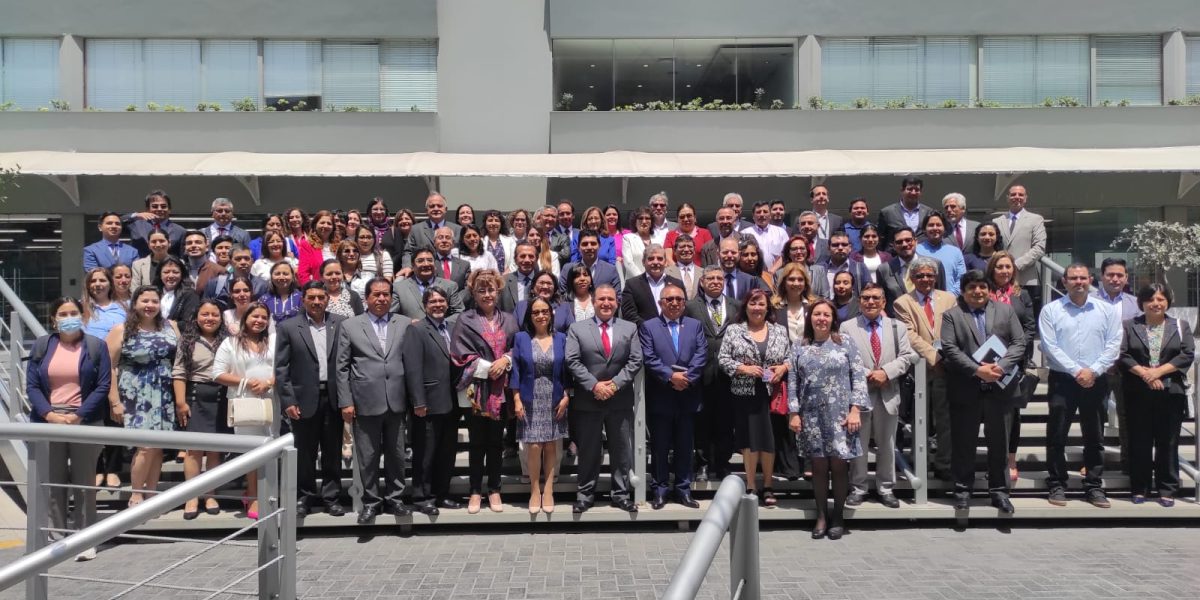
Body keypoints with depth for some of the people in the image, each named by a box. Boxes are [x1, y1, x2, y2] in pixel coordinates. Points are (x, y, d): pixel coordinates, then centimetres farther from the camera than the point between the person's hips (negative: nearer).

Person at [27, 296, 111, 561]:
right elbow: (32, 385, 5)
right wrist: (49, 414, -11)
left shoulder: (96, 346, 3)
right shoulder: (41, 346, 10)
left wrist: (78, 416, -12)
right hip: (49, 421, 2)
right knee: (52, 483, 5)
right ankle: (56, 537, 14)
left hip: (85, 422, -2)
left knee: (84, 483, 2)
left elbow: (103, 386, -2)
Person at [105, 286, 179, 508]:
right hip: (137, 397, -3)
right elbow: (109, 367, -5)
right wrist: (115, 401, -10)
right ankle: (136, 494, 6)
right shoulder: (122, 331, -1)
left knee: (158, 446, 4)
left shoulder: (170, 327, 9)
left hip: (165, 397, 3)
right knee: (147, 445, -10)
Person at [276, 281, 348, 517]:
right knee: (304, 453, 8)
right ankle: (305, 497, 21)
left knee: (333, 452, 9)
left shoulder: (341, 324, 3)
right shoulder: (288, 327, 1)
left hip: (334, 398, 1)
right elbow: (281, 368, -1)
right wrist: (288, 401, -7)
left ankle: (331, 497, 20)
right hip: (305, 400, -1)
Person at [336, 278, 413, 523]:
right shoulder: (350, 326, 3)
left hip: (396, 401, 2)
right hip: (365, 401, -1)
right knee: (367, 456, 6)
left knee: (396, 454, 10)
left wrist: (413, 397, 2)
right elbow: (342, 368, 2)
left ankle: (394, 498, 23)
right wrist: (345, 402, -4)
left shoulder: (404, 324, 6)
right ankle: (371, 501, 19)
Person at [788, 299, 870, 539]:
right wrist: (794, 413, 0)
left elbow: (859, 379, -1)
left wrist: (855, 410, -9)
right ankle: (821, 515, 14)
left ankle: (837, 516, 14)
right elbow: (793, 383, 6)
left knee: (839, 465, 0)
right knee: (819, 465, 4)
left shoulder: (846, 345, 3)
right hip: (812, 416, 2)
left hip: (840, 415, -1)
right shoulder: (800, 348, 8)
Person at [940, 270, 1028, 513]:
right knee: (964, 442, 5)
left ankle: (998, 490, 20)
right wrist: (977, 370, -16)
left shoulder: (1005, 310, 10)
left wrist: (1001, 367, -13)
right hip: (966, 390, -1)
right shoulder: (951, 315, 3)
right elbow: (950, 349, -6)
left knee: (999, 442, 9)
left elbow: (1019, 343, 3)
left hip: (1001, 387, 2)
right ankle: (962, 490, 17)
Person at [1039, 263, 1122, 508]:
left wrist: (1092, 371, -11)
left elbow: (1113, 346, 0)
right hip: (1062, 380, -2)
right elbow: (1050, 346, -7)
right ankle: (1057, 485, 10)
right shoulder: (1050, 310, 0)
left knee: (1095, 437, 8)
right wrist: (1076, 371, -13)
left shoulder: (1107, 310, 6)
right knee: (1056, 436, 1)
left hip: (1096, 382, 2)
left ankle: (1094, 487, 16)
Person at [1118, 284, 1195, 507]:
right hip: (1138, 394, 0)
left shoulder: (1181, 327, 9)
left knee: (1168, 442, 3)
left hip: (1171, 393, 0)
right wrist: (1143, 372, -16)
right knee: (1139, 442, 4)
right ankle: (1139, 489, 13)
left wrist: (1159, 371, -13)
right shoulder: (1129, 326, 7)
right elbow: (1122, 354, -3)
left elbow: (1188, 354, -3)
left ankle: (1167, 490, 12)